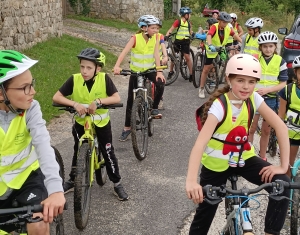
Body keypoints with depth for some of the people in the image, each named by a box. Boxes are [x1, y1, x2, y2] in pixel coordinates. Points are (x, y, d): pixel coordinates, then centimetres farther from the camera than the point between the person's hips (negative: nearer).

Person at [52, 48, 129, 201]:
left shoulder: (104, 79, -18)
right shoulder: (74, 79, -16)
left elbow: (117, 98, -23)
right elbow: (56, 97, -17)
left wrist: (98, 101, -37)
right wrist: (74, 103, -31)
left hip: (101, 122, -1)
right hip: (81, 122, 1)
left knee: (108, 152, 3)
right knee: (78, 152, 14)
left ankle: (117, 184, 18)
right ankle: (72, 181, 32)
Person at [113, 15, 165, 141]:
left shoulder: (156, 37, -9)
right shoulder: (135, 38, -19)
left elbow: (156, 54, -15)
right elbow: (124, 51, -31)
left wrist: (159, 71, -28)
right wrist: (117, 66, -47)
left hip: (150, 69, 2)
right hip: (136, 71, -1)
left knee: (160, 84, -29)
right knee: (131, 100, 2)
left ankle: (154, 107, -5)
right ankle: (127, 127, 14)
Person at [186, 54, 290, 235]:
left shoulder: (254, 98, -12)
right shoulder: (219, 105, -27)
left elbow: (281, 127, -11)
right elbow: (200, 143, -39)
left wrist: (283, 166, -19)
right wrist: (191, 181, -52)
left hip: (242, 158, 4)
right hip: (216, 164, -4)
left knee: (282, 183, -18)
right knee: (205, 214, 4)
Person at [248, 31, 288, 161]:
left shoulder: (280, 62, -5)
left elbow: (283, 83, -5)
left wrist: (267, 89, -19)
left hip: (271, 99, 1)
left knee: (266, 131, 12)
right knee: (251, 128, 3)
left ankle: (262, 158, 25)